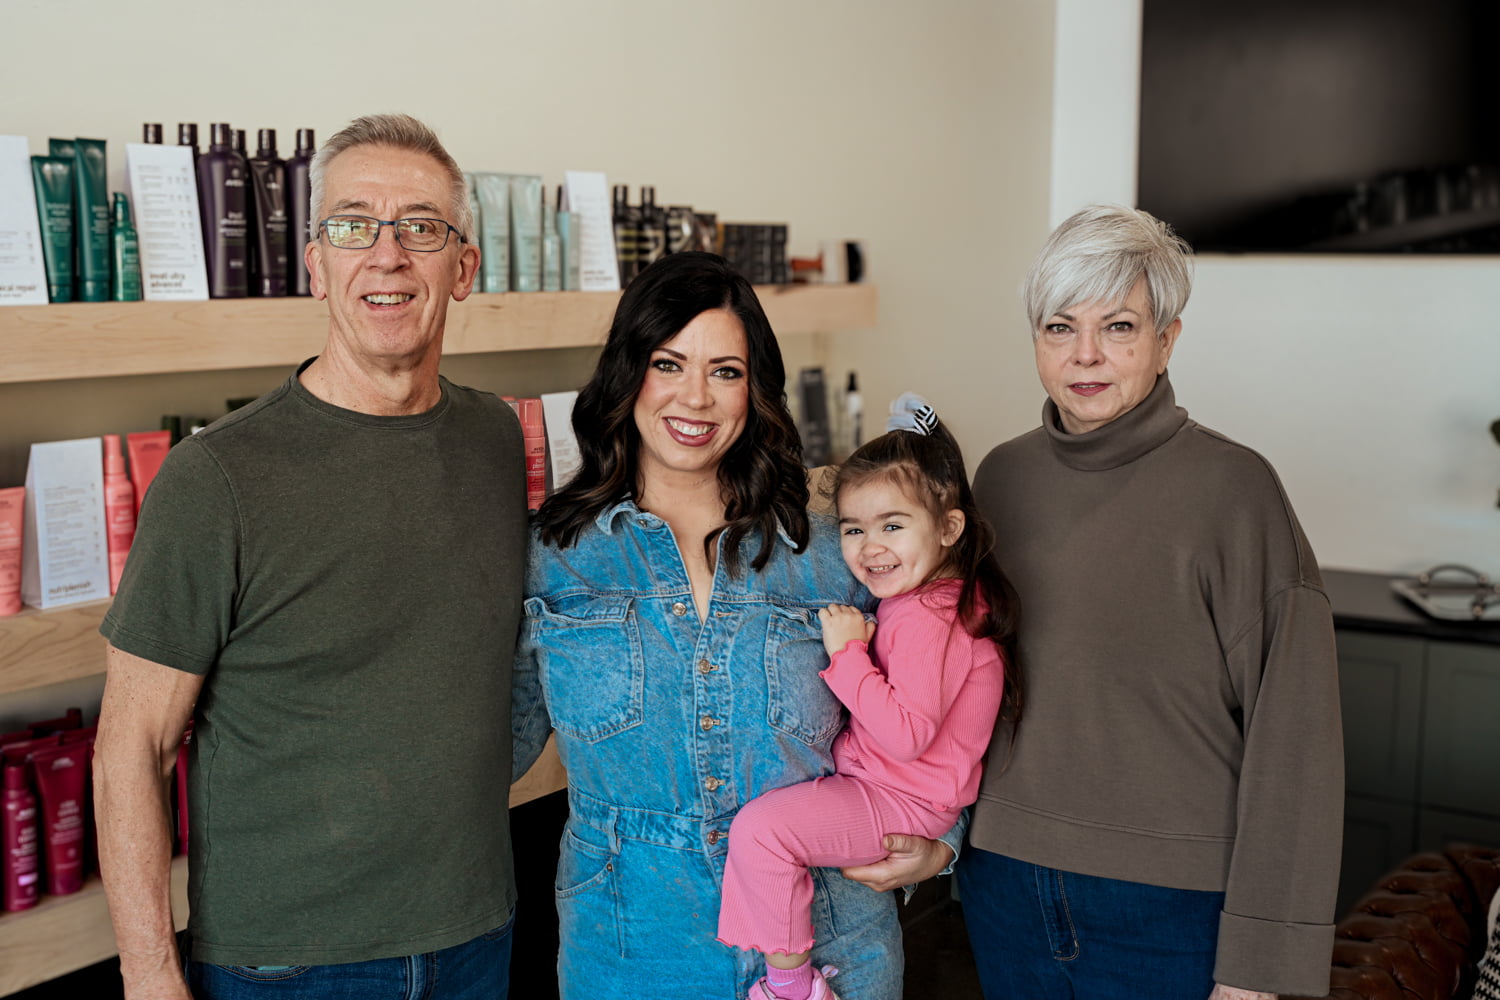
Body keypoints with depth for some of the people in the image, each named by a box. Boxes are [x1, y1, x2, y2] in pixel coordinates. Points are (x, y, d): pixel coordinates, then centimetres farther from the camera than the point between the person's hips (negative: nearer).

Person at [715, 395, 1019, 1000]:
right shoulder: (957, 595, 7)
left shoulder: (924, 619, -25)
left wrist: (848, 653, -27)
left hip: (901, 804, -12)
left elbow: (907, 734, -31)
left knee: (758, 829, -24)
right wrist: (855, 648, 6)